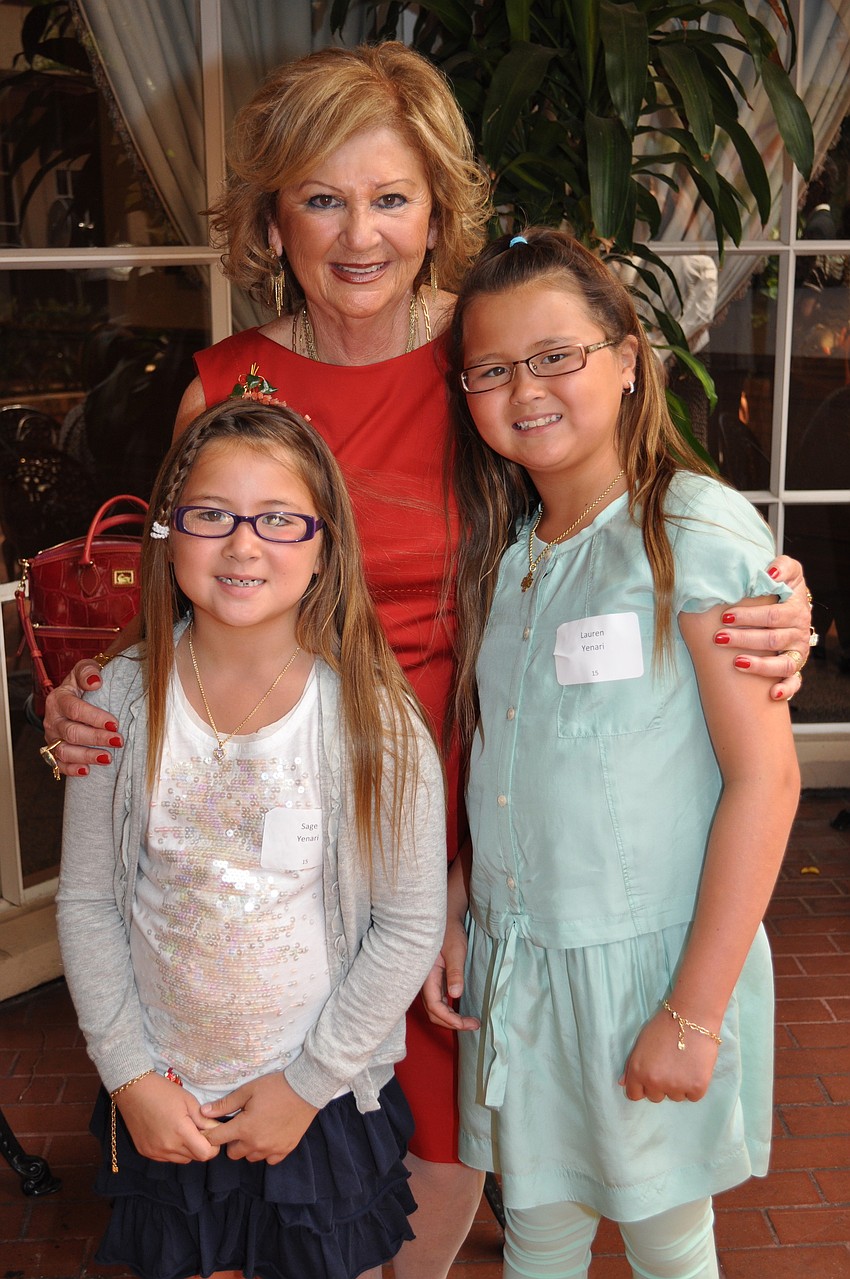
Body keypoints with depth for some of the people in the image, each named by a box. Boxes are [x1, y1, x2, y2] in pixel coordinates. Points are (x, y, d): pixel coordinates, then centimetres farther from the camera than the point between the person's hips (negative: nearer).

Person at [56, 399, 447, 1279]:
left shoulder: (375, 715, -17)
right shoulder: (123, 700, -10)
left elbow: (411, 925, -12)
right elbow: (86, 902, -3)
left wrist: (307, 1082, -10)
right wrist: (129, 1073, -6)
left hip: (329, 1099, -1)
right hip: (159, 1103, 2)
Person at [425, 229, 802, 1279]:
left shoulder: (699, 530, -15)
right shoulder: (500, 550, 5)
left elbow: (764, 779, -17)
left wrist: (693, 1012, -16)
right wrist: (446, 918, 4)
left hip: (650, 959, -5)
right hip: (510, 961, 5)